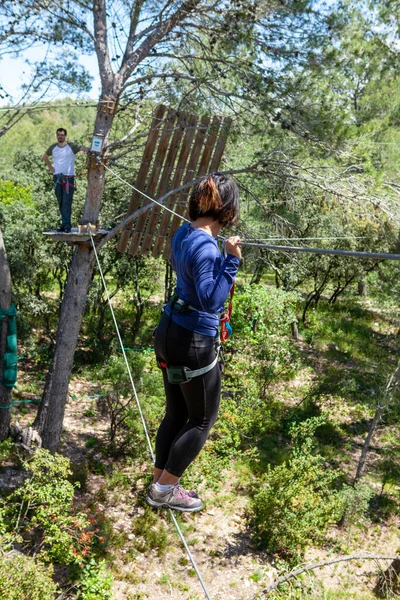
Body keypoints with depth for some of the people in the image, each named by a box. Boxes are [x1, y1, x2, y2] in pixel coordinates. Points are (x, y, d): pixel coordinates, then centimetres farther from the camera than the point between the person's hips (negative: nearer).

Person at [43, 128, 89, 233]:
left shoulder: (71, 146, -4)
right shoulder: (53, 148, 10)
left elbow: (83, 149, -20)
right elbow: (45, 157, 28)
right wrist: (50, 167, 15)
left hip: (68, 178, -5)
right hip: (57, 177, 5)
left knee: (67, 202, -11)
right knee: (60, 202, 9)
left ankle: (66, 225, -10)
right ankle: (64, 224, 18)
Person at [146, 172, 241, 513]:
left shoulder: (184, 234, 4)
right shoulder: (205, 247, -23)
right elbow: (211, 301, -29)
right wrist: (231, 260, -30)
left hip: (169, 332, 9)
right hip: (193, 343, -9)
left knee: (176, 414, 19)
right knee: (203, 420, 10)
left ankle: (160, 484, 31)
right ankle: (164, 490, 19)